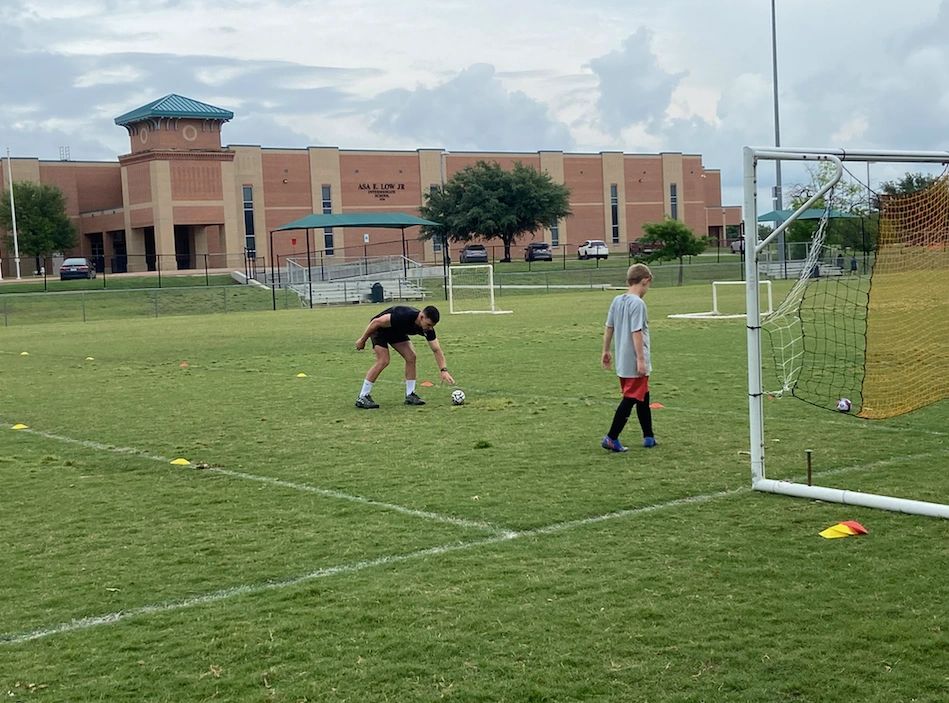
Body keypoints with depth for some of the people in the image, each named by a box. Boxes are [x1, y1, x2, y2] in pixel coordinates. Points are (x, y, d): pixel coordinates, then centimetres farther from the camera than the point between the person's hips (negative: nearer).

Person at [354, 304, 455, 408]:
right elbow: (377, 322, -30)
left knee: (411, 357, -7)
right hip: (379, 328, -7)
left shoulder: (427, 327, -20)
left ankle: (410, 395, 3)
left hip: (396, 331, 7)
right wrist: (362, 340, -19)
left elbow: (436, 350, -12)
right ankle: (362, 398, -14)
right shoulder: (403, 316, -40)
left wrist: (444, 370, -24)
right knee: (383, 361, -20)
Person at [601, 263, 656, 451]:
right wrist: (641, 360, -19)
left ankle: (649, 437, 26)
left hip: (622, 361, 9)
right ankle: (611, 438, -2)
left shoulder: (617, 301, 8)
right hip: (635, 363, -9)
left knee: (643, 397, 19)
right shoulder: (637, 303, -16)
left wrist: (606, 351, 21)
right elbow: (636, 333, -20)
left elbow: (609, 327, 13)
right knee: (630, 399, -2)